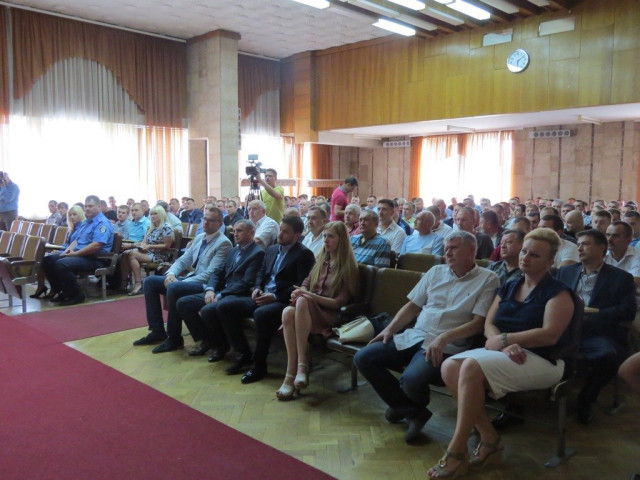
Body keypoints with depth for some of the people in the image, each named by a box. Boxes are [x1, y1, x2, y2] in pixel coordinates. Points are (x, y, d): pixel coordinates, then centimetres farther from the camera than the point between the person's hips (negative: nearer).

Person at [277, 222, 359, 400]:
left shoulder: (348, 268, 2)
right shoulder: (320, 260, 19)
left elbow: (340, 302, -6)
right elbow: (306, 283, 20)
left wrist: (313, 297, -18)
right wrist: (300, 291, -5)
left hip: (330, 315, -5)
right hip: (309, 311, 5)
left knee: (303, 302, -36)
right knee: (288, 312, -31)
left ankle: (302, 364, -38)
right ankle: (292, 373, -34)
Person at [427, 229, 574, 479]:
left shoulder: (558, 292, -3)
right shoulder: (508, 287, 16)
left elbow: (550, 335, -17)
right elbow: (488, 324, 8)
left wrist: (504, 339, -15)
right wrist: (505, 345, -14)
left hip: (541, 360, -7)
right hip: (503, 353, 7)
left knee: (472, 366, -32)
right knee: (450, 366, -20)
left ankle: (457, 450, -23)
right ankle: (489, 438, -10)